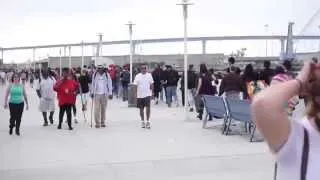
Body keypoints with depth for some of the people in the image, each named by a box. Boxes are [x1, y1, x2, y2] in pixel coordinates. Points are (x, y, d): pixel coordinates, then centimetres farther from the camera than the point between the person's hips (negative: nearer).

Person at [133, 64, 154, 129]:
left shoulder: (149, 75, 3)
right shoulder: (137, 76, 0)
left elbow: (151, 84, 9)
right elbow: (135, 85, 0)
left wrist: (151, 92, 5)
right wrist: (135, 94, -5)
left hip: (147, 94, -1)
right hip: (140, 95, 1)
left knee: (148, 107, -14)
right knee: (141, 108, 10)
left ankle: (148, 121, -4)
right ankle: (142, 121, 23)